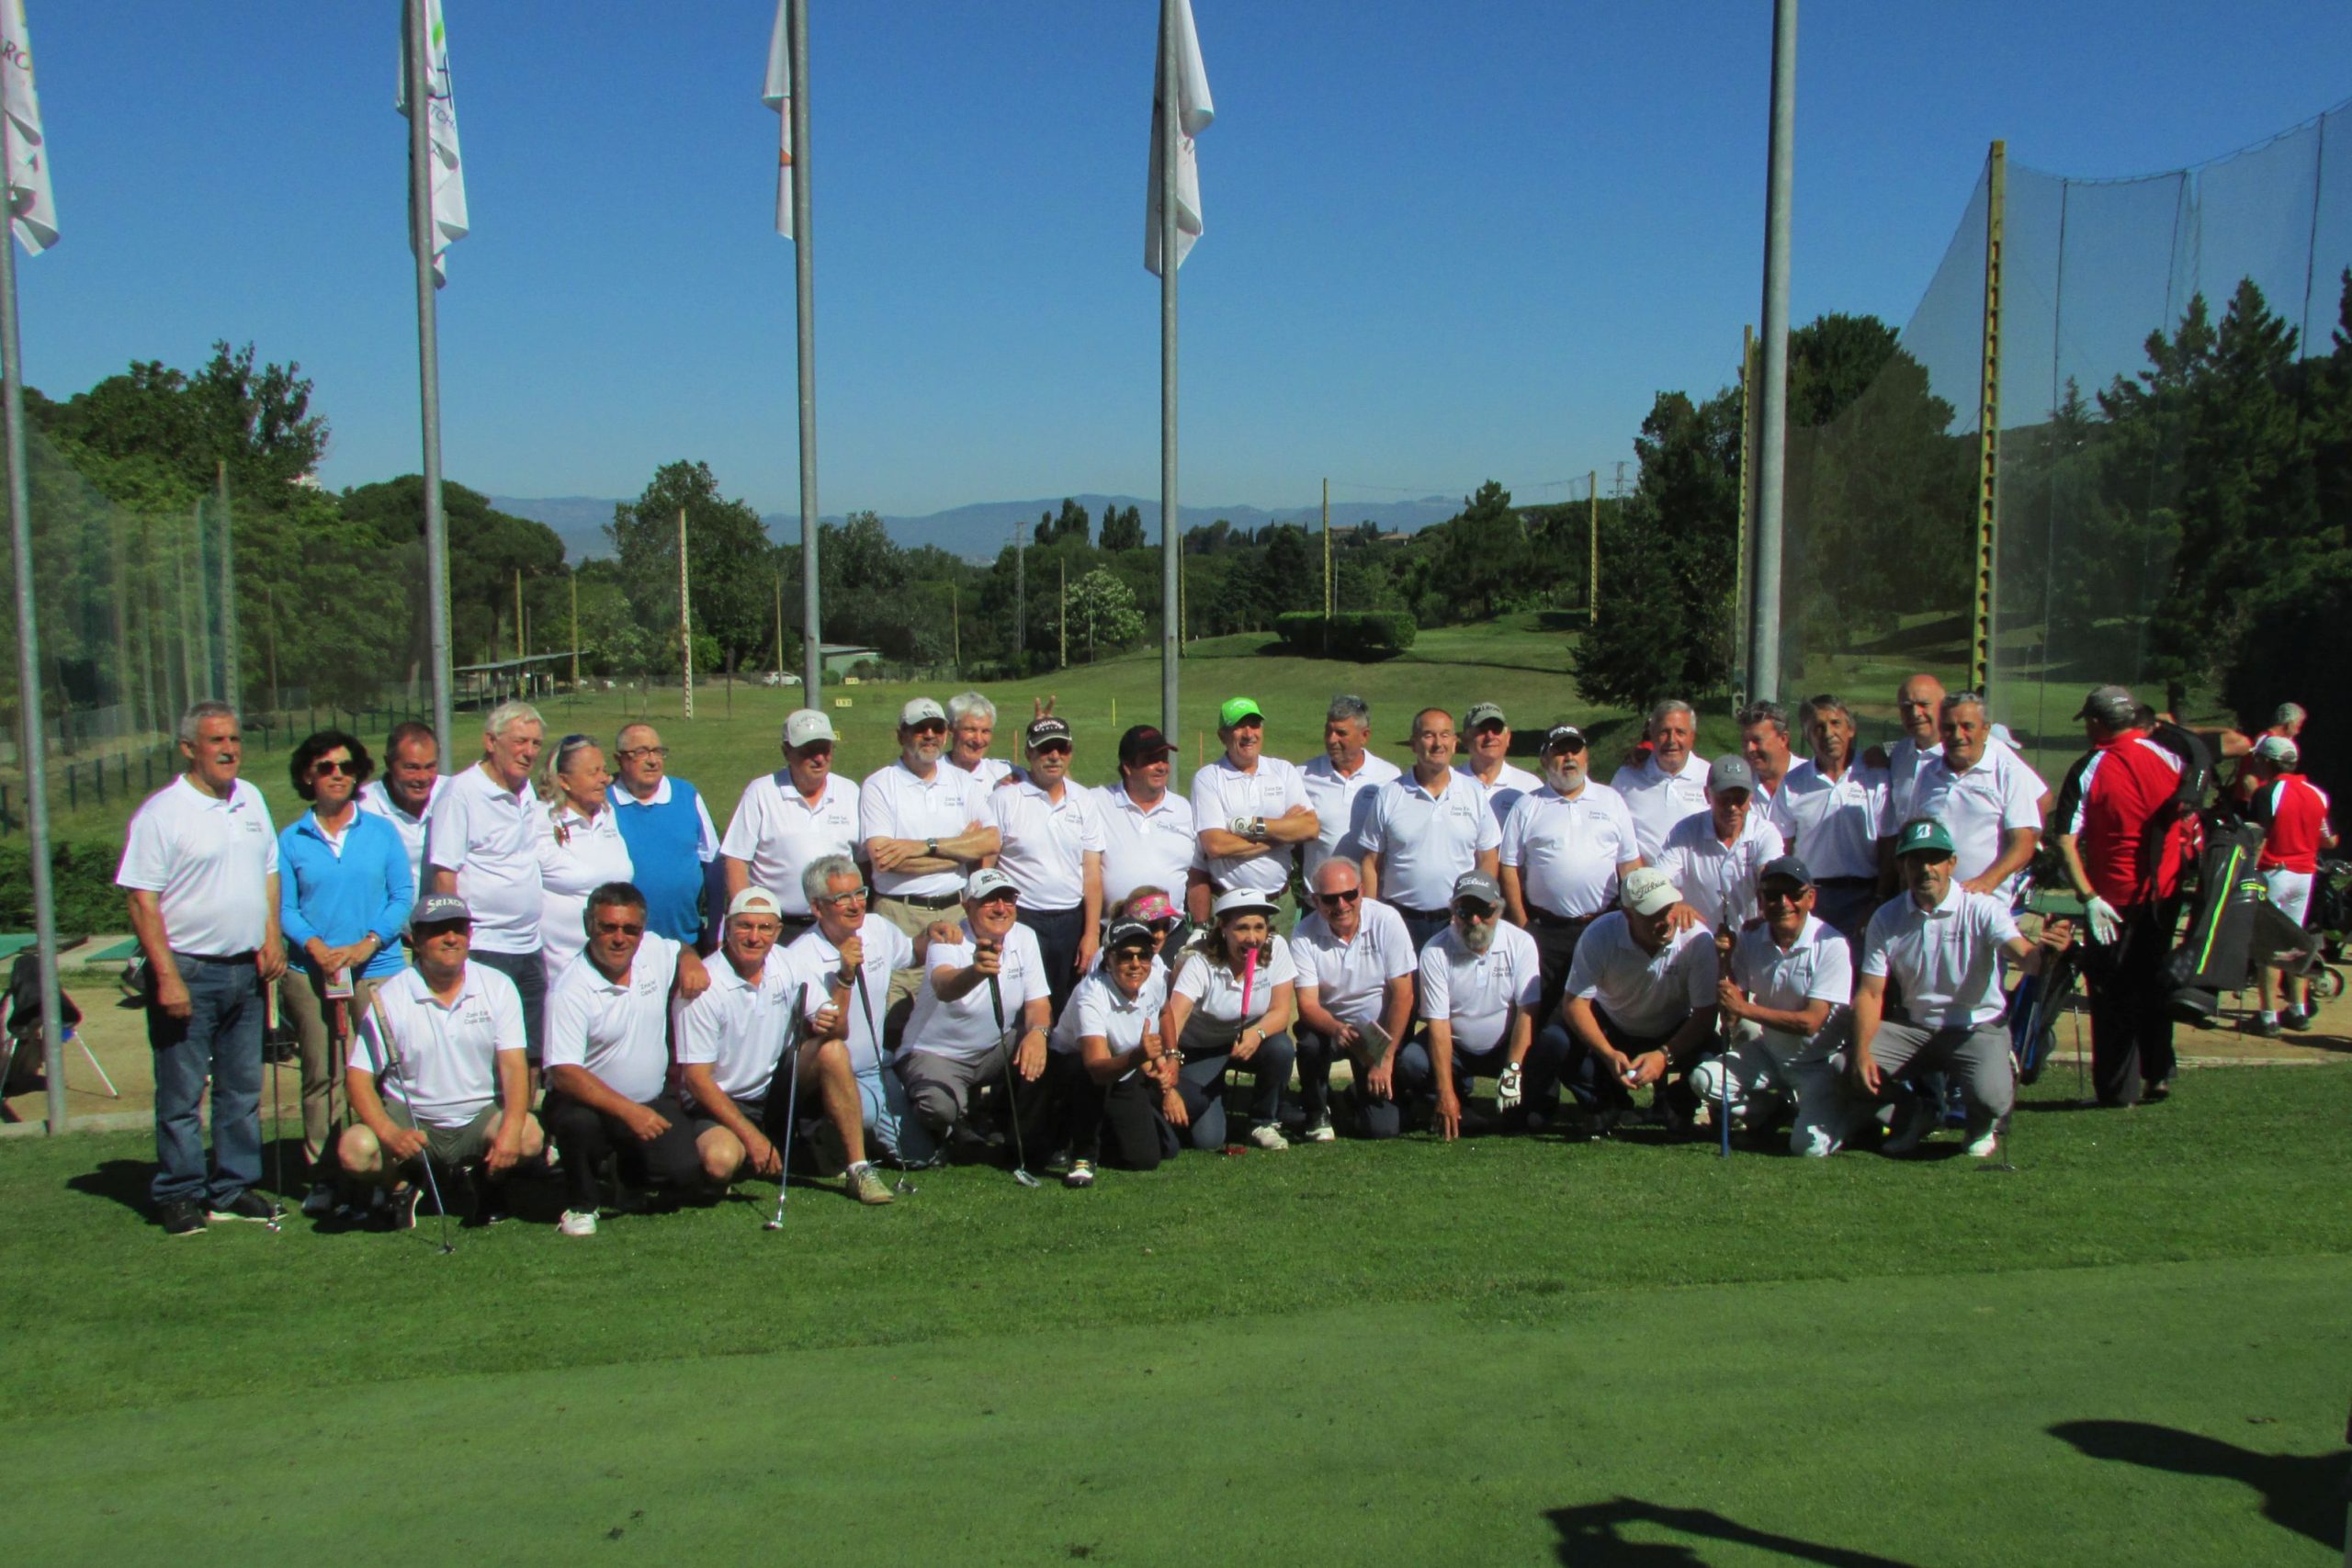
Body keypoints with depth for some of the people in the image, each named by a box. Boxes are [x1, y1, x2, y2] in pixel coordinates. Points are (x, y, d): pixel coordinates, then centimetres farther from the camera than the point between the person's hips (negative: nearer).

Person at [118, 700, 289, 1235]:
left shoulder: (251, 799, 11)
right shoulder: (161, 813, -10)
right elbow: (142, 899, -13)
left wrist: (272, 937, 6)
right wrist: (167, 976, -18)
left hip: (245, 969, 6)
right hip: (188, 970, -6)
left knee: (242, 1088, 12)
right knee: (181, 1094, 1)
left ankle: (234, 1189, 22)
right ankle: (179, 1196, 12)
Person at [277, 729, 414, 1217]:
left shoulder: (381, 832, 8)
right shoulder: (292, 839, 7)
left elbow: (404, 896, 3)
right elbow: (285, 908, 4)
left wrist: (367, 944, -11)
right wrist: (315, 946, -14)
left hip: (378, 968, 0)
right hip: (310, 971, 0)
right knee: (320, 1076, 3)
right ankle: (322, 1176, 10)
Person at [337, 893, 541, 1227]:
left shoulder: (497, 987, -3)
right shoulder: (391, 997, -6)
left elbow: (513, 1065, -10)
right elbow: (358, 1075, -8)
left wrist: (511, 1128, -29)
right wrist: (389, 1133, -27)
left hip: (480, 1118, 1)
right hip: (411, 1120, -1)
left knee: (530, 1136, -29)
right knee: (354, 1150, -30)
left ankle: (487, 1181, 8)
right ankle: (401, 1185, 7)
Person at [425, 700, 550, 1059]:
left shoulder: (530, 793, 12)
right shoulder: (461, 792, -9)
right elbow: (443, 874, -12)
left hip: (529, 946, 7)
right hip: (482, 950, -7)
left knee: (531, 1056, 10)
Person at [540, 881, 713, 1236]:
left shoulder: (654, 949, -2)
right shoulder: (571, 991, -19)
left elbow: (682, 950, 25)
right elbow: (564, 1073, -26)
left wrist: (691, 962, -2)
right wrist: (628, 1111, -36)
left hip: (652, 1100, 5)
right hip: (590, 1101, -5)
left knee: (689, 1177, -13)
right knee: (578, 1123, -38)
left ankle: (630, 1170, 23)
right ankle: (581, 1205, -7)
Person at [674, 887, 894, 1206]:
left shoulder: (786, 965, -3)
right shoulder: (704, 986, -18)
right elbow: (696, 1078, -18)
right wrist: (752, 1137, -22)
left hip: (773, 1092, 5)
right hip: (718, 1103, -5)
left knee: (833, 1051, -20)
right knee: (721, 1161, -35)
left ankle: (859, 1170, -16)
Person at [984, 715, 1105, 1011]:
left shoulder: (1084, 801, 9)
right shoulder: (1003, 800, -2)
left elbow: (1092, 873, 7)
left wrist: (1091, 933, 1)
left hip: (1071, 920, 3)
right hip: (1020, 919, -3)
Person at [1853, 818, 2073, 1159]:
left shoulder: (1981, 908, -13)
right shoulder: (1886, 920, -5)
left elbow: (2024, 957, -30)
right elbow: (1870, 993, -8)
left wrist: (2045, 950, -56)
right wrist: (1862, 1052, -25)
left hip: (1978, 1026, -3)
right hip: (1915, 1028, 3)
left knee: (1988, 1095, -31)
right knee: (1855, 1065, -21)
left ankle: (1983, 1123, 12)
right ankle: (1917, 1112, 13)